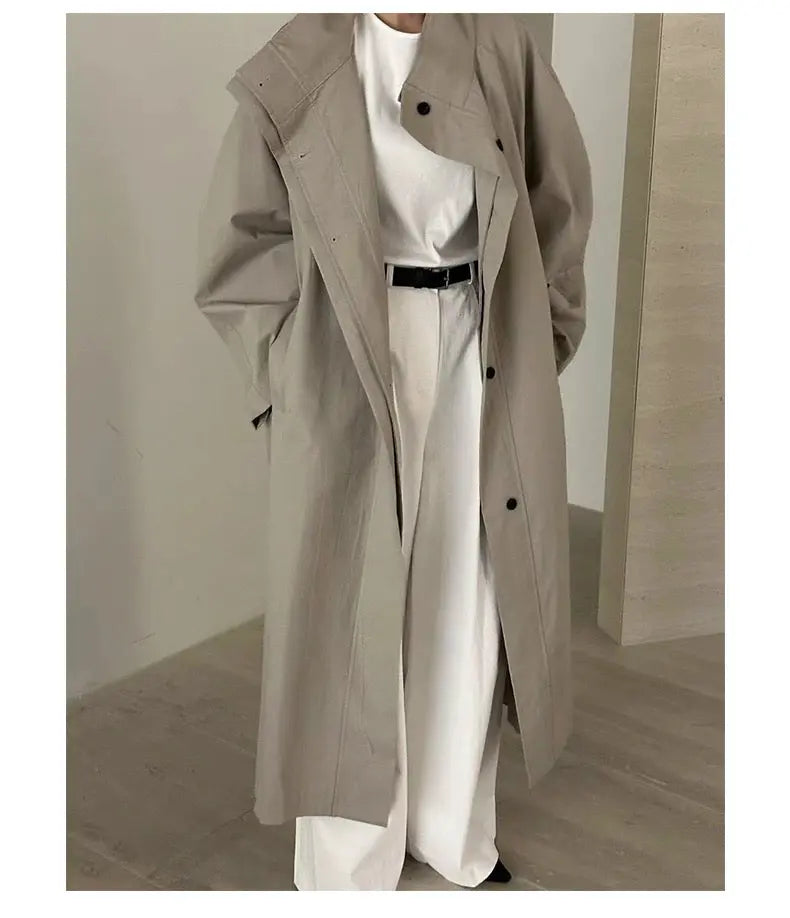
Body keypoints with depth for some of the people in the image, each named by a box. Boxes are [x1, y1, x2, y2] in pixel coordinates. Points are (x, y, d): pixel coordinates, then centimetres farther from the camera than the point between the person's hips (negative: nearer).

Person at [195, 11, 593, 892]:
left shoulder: (499, 45, 3)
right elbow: (242, 241, 0)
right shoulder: (300, 66, -4)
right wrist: (295, 366, -7)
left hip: (477, 359, 3)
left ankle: (453, 829, 34)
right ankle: (350, 855, 25)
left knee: (468, 600, 13)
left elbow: (558, 203, 12)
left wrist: (539, 339, 6)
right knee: (352, 602, 6)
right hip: (347, 367, -3)